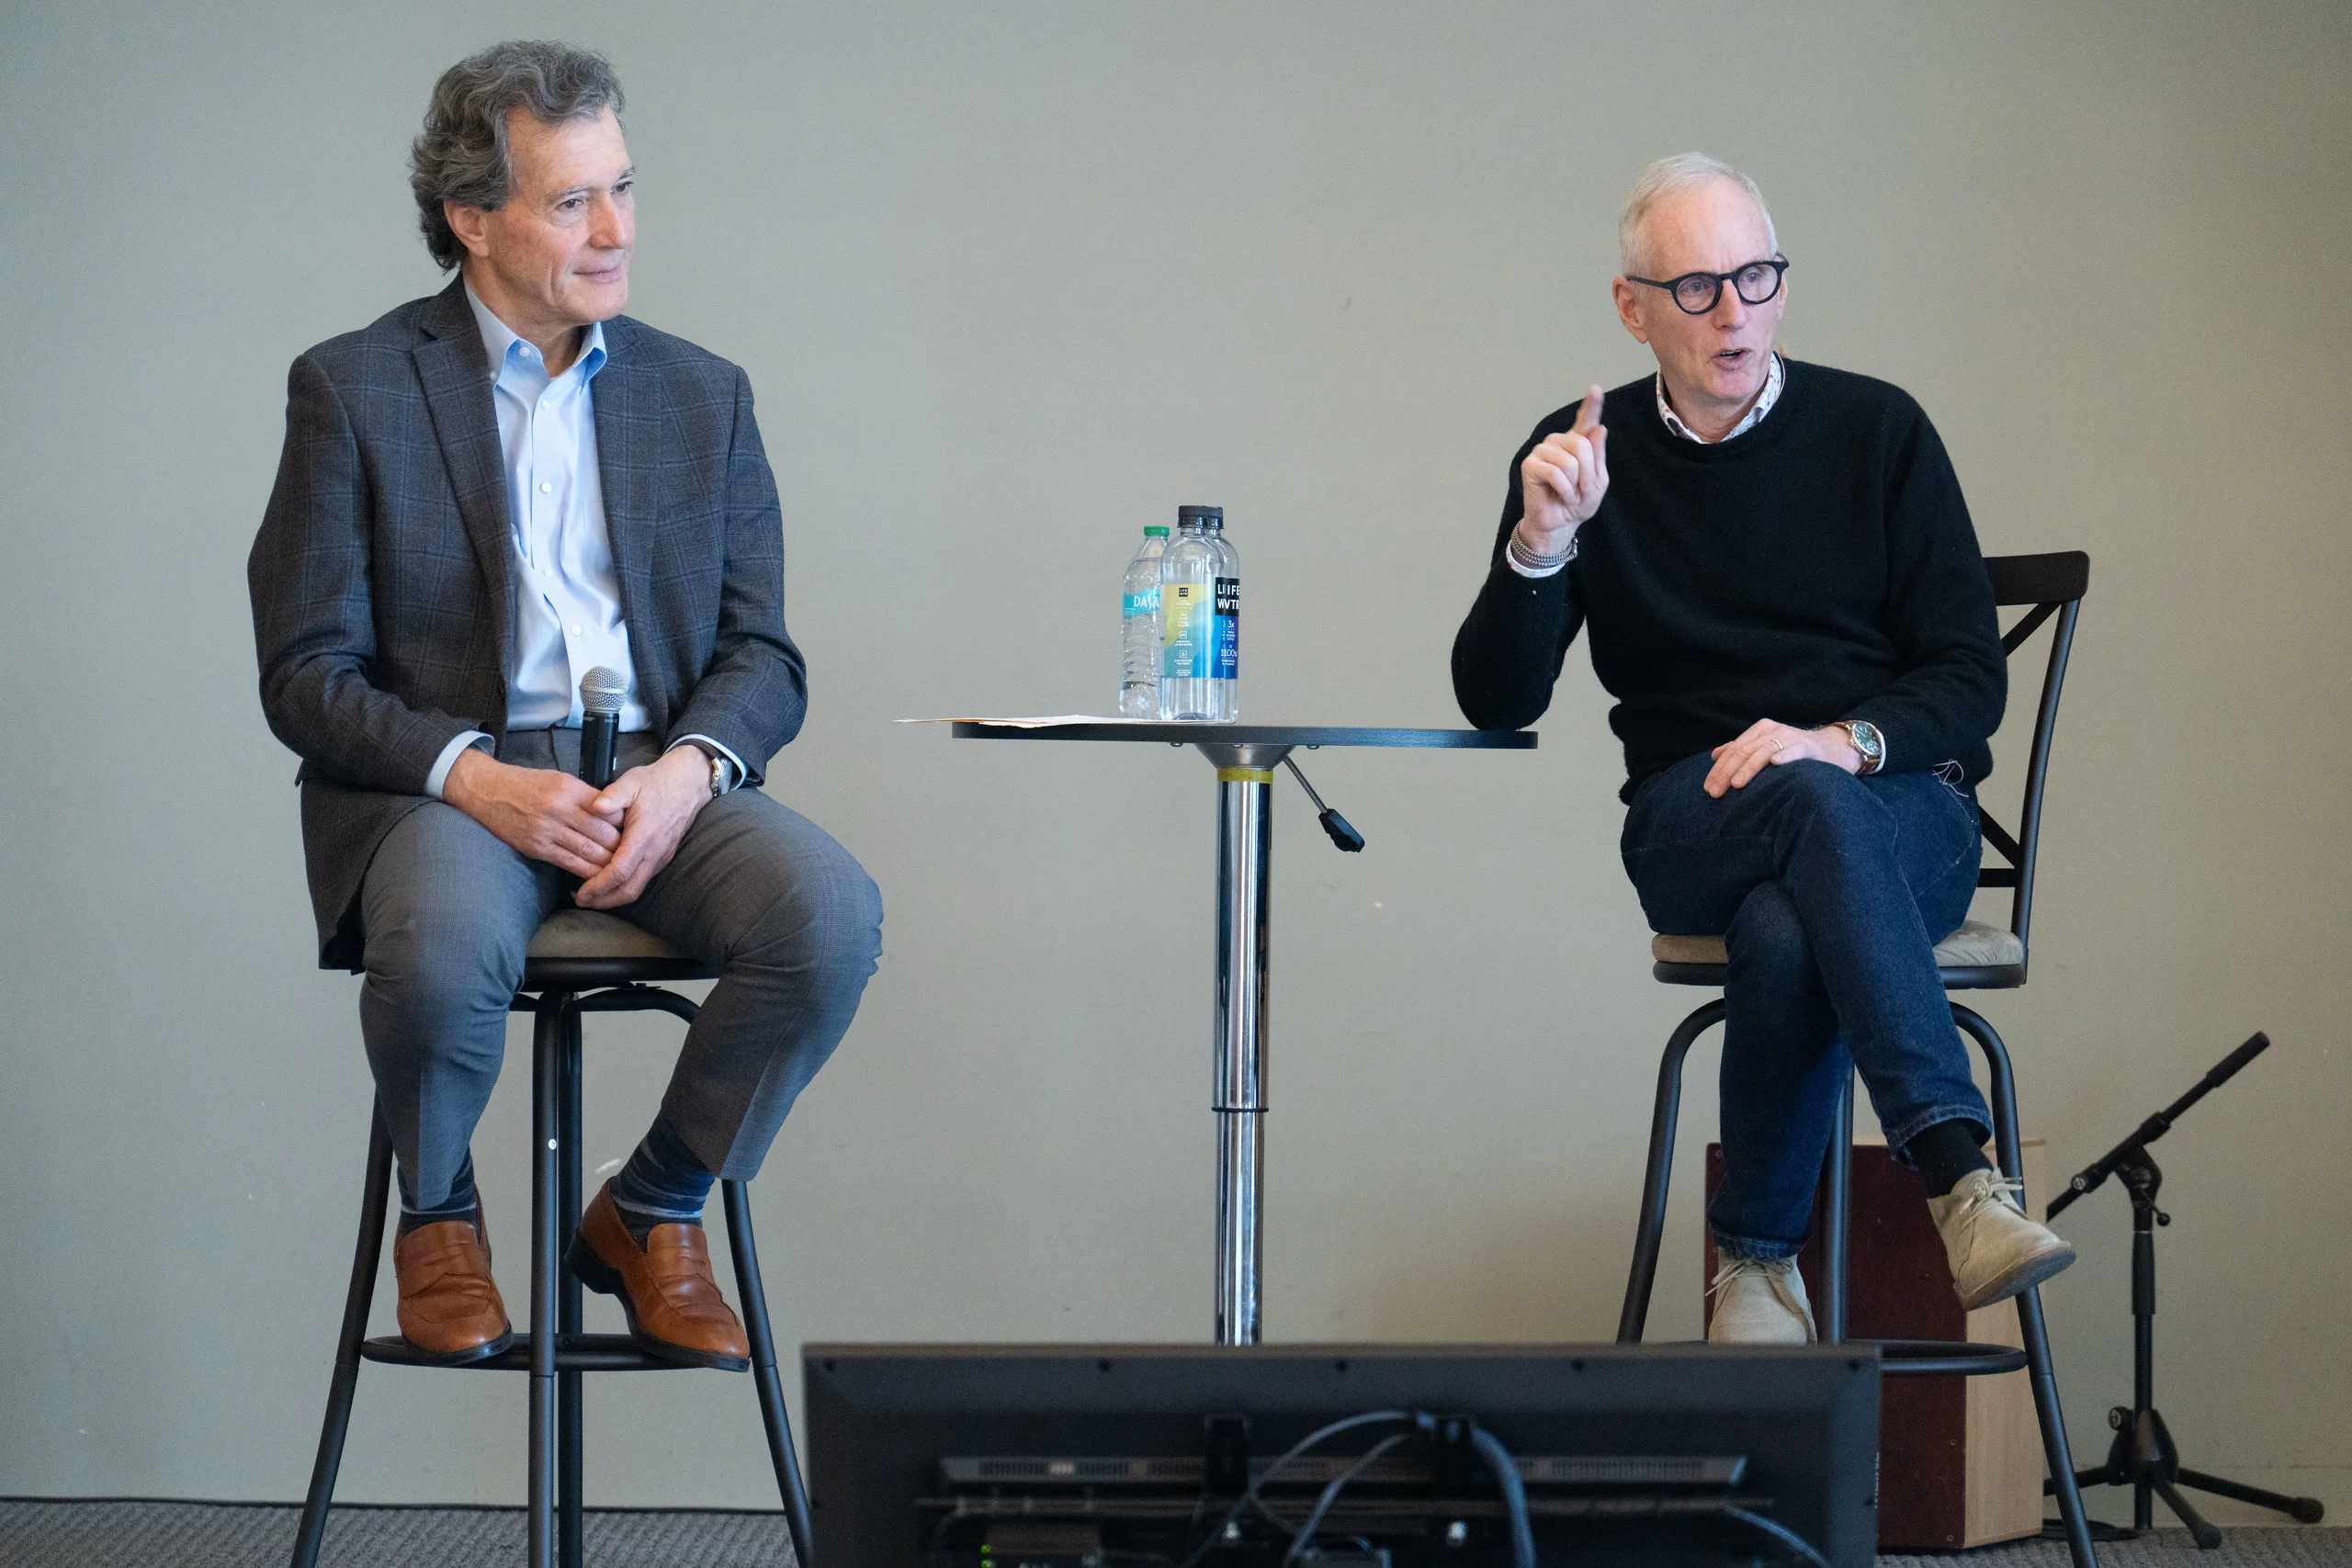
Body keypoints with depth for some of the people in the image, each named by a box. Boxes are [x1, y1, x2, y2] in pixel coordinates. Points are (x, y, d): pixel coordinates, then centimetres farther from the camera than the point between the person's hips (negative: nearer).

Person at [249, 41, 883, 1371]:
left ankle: (655, 1213, -3)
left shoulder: (702, 395, 15)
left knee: (831, 912, -28)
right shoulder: (353, 391, 4)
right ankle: (440, 1221, -3)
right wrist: (477, 775, -19)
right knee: (444, 948, -37)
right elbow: (307, 673, -2)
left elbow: (763, 656, 10)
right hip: (441, 785, -3)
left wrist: (685, 770, -13)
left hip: (661, 780, 3)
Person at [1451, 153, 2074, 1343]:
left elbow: (1970, 679, 2)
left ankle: (1757, 1257, -20)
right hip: (1692, 826, 0)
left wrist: (1844, 740, -18)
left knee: (1790, 936, -38)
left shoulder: (1877, 431, 5)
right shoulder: (1582, 456, 8)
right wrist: (1541, 543, -16)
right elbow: (1497, 703, 1)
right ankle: (1963, 1178, -47)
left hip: (1901, 808, 0)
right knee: (1819, 807, -38)